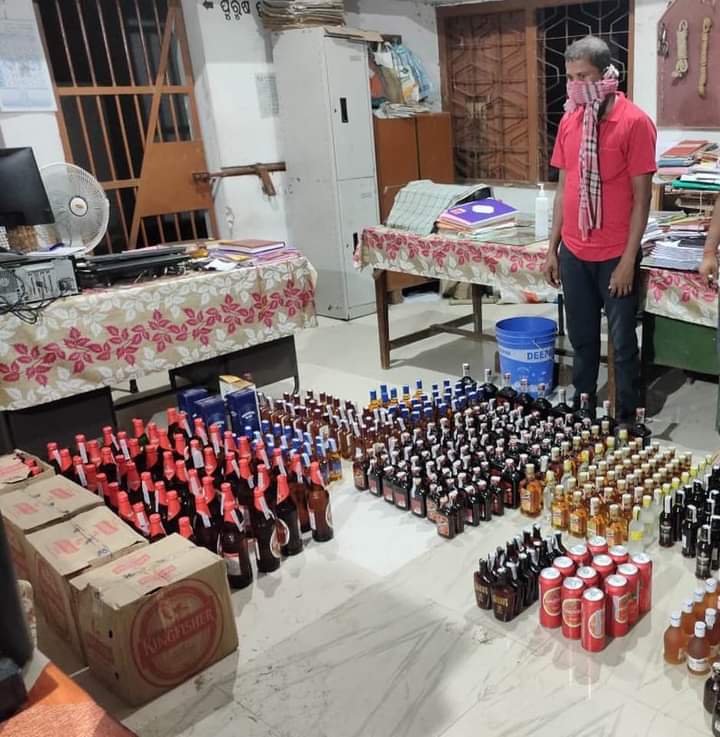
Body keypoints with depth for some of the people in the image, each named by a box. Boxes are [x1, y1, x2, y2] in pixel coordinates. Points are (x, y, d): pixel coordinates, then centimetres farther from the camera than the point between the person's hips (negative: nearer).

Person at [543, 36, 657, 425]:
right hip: (573, 253, 5)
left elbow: (641, 196, -10)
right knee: (581, 338, 15)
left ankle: (626, 421, 20)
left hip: (614, 256, -5)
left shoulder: (634, 121, -10)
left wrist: (628, 259, -13)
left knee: (623, 342, 5)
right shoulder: (568, 121, 7)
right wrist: (552, 248, 10)